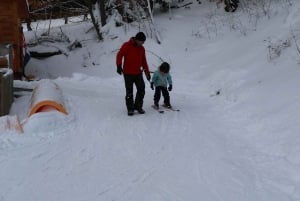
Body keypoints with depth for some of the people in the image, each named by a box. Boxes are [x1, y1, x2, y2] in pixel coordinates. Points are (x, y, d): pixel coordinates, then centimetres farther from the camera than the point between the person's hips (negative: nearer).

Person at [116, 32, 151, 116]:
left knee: (141, 90, 2)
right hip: (128, 73, -5)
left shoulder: (142, 49, 12)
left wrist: (147, 72, 15)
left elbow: (144, 61, 18)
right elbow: (119, 55, -10)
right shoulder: (127, 45, -5)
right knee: (129, 92, 0)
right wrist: (119, 66, -22)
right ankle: (130, 108, 10)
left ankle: (138, 106, 18)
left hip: (138, 73, 5)